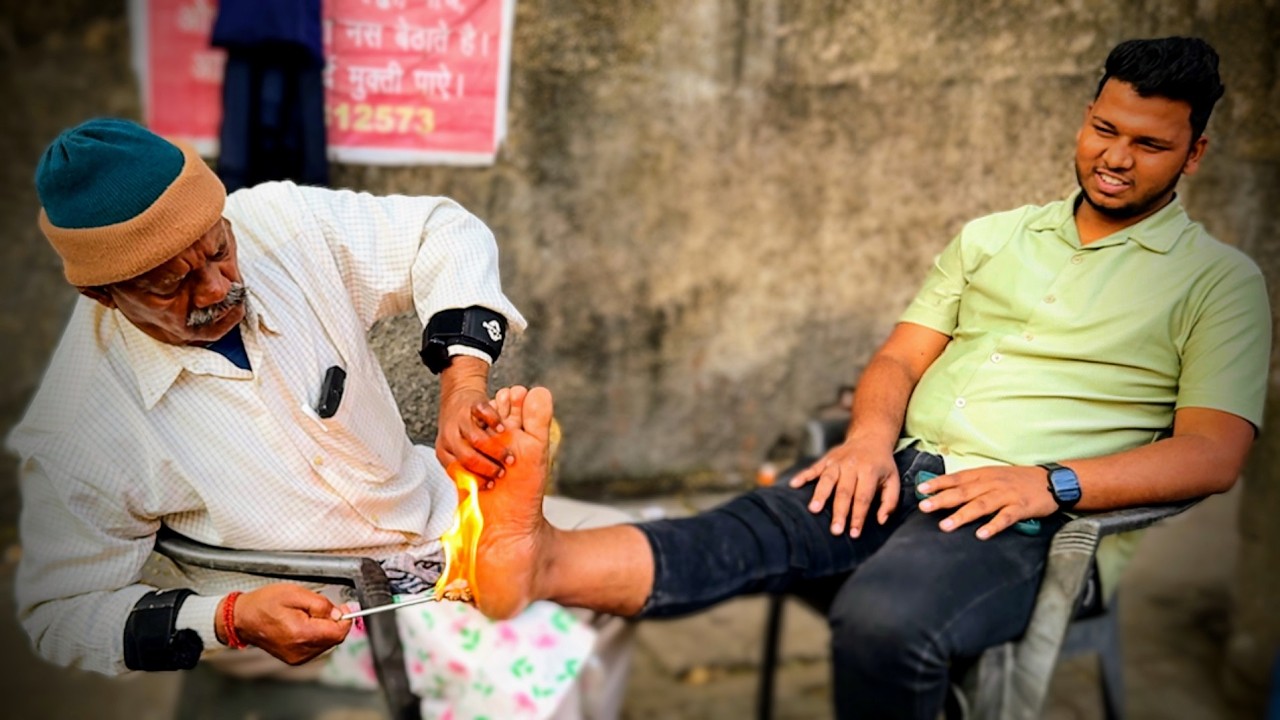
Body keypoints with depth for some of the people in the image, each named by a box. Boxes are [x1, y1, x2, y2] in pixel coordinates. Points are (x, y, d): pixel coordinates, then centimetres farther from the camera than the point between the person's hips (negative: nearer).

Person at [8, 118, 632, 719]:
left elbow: (443, 233, -5)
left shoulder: (282, 223, -13)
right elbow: (61, 613, -9)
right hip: (330, 624, -5)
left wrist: (463, 383, -22)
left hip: (436, 509, 5)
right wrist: (230, 619, -25)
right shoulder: (72, 434, -20)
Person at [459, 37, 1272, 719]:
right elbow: (900, 356, 14)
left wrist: (1052, 483, -17)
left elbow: (1214, 451, -2)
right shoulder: (992, 236, 21)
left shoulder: (1220, 280, 9)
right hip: (899, 471, 3)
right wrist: (871, 437, -9)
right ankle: (542, 559, -49)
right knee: (744, 534, -28)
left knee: (882, 620, -37)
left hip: (1015, 510, -2)